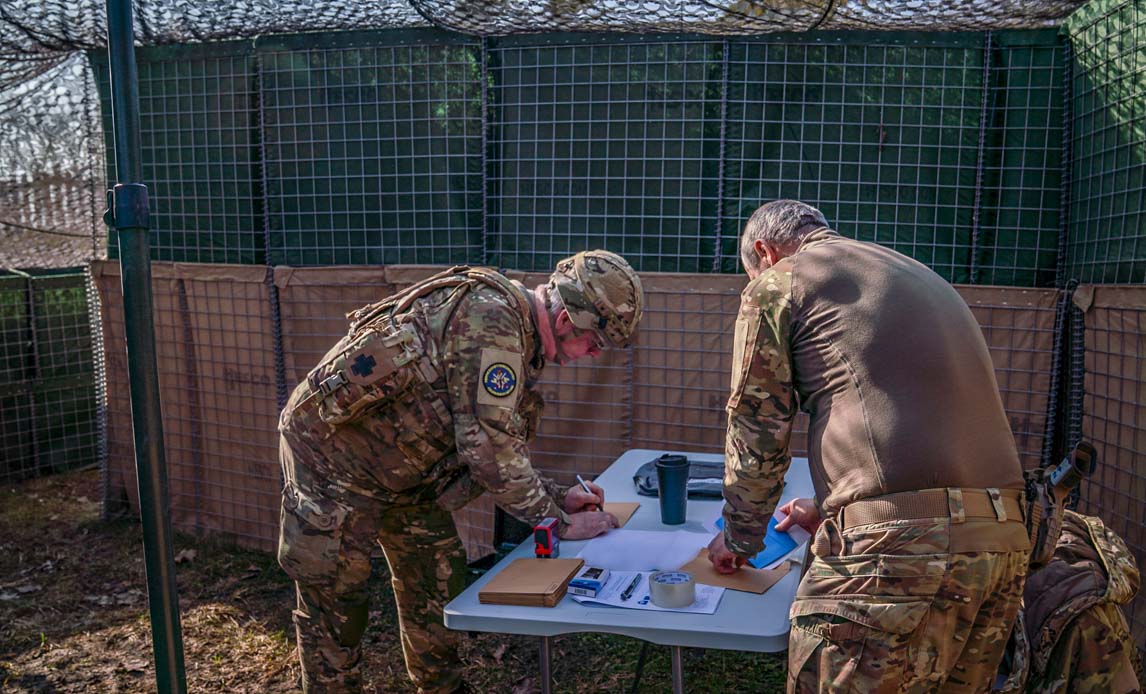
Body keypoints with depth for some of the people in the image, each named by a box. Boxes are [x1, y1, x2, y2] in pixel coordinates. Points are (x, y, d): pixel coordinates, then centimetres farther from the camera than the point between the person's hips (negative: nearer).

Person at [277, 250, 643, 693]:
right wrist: (559, 523, -17)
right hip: (332, 446, -9)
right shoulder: (490, 320, -27)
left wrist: (557, 498, 2)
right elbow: (491, 449, -28)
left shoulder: (518, 337, 4)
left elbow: (499, 448, 11)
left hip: (400, 467, 9)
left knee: (437, 576, 14)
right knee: (336, 596, 2)